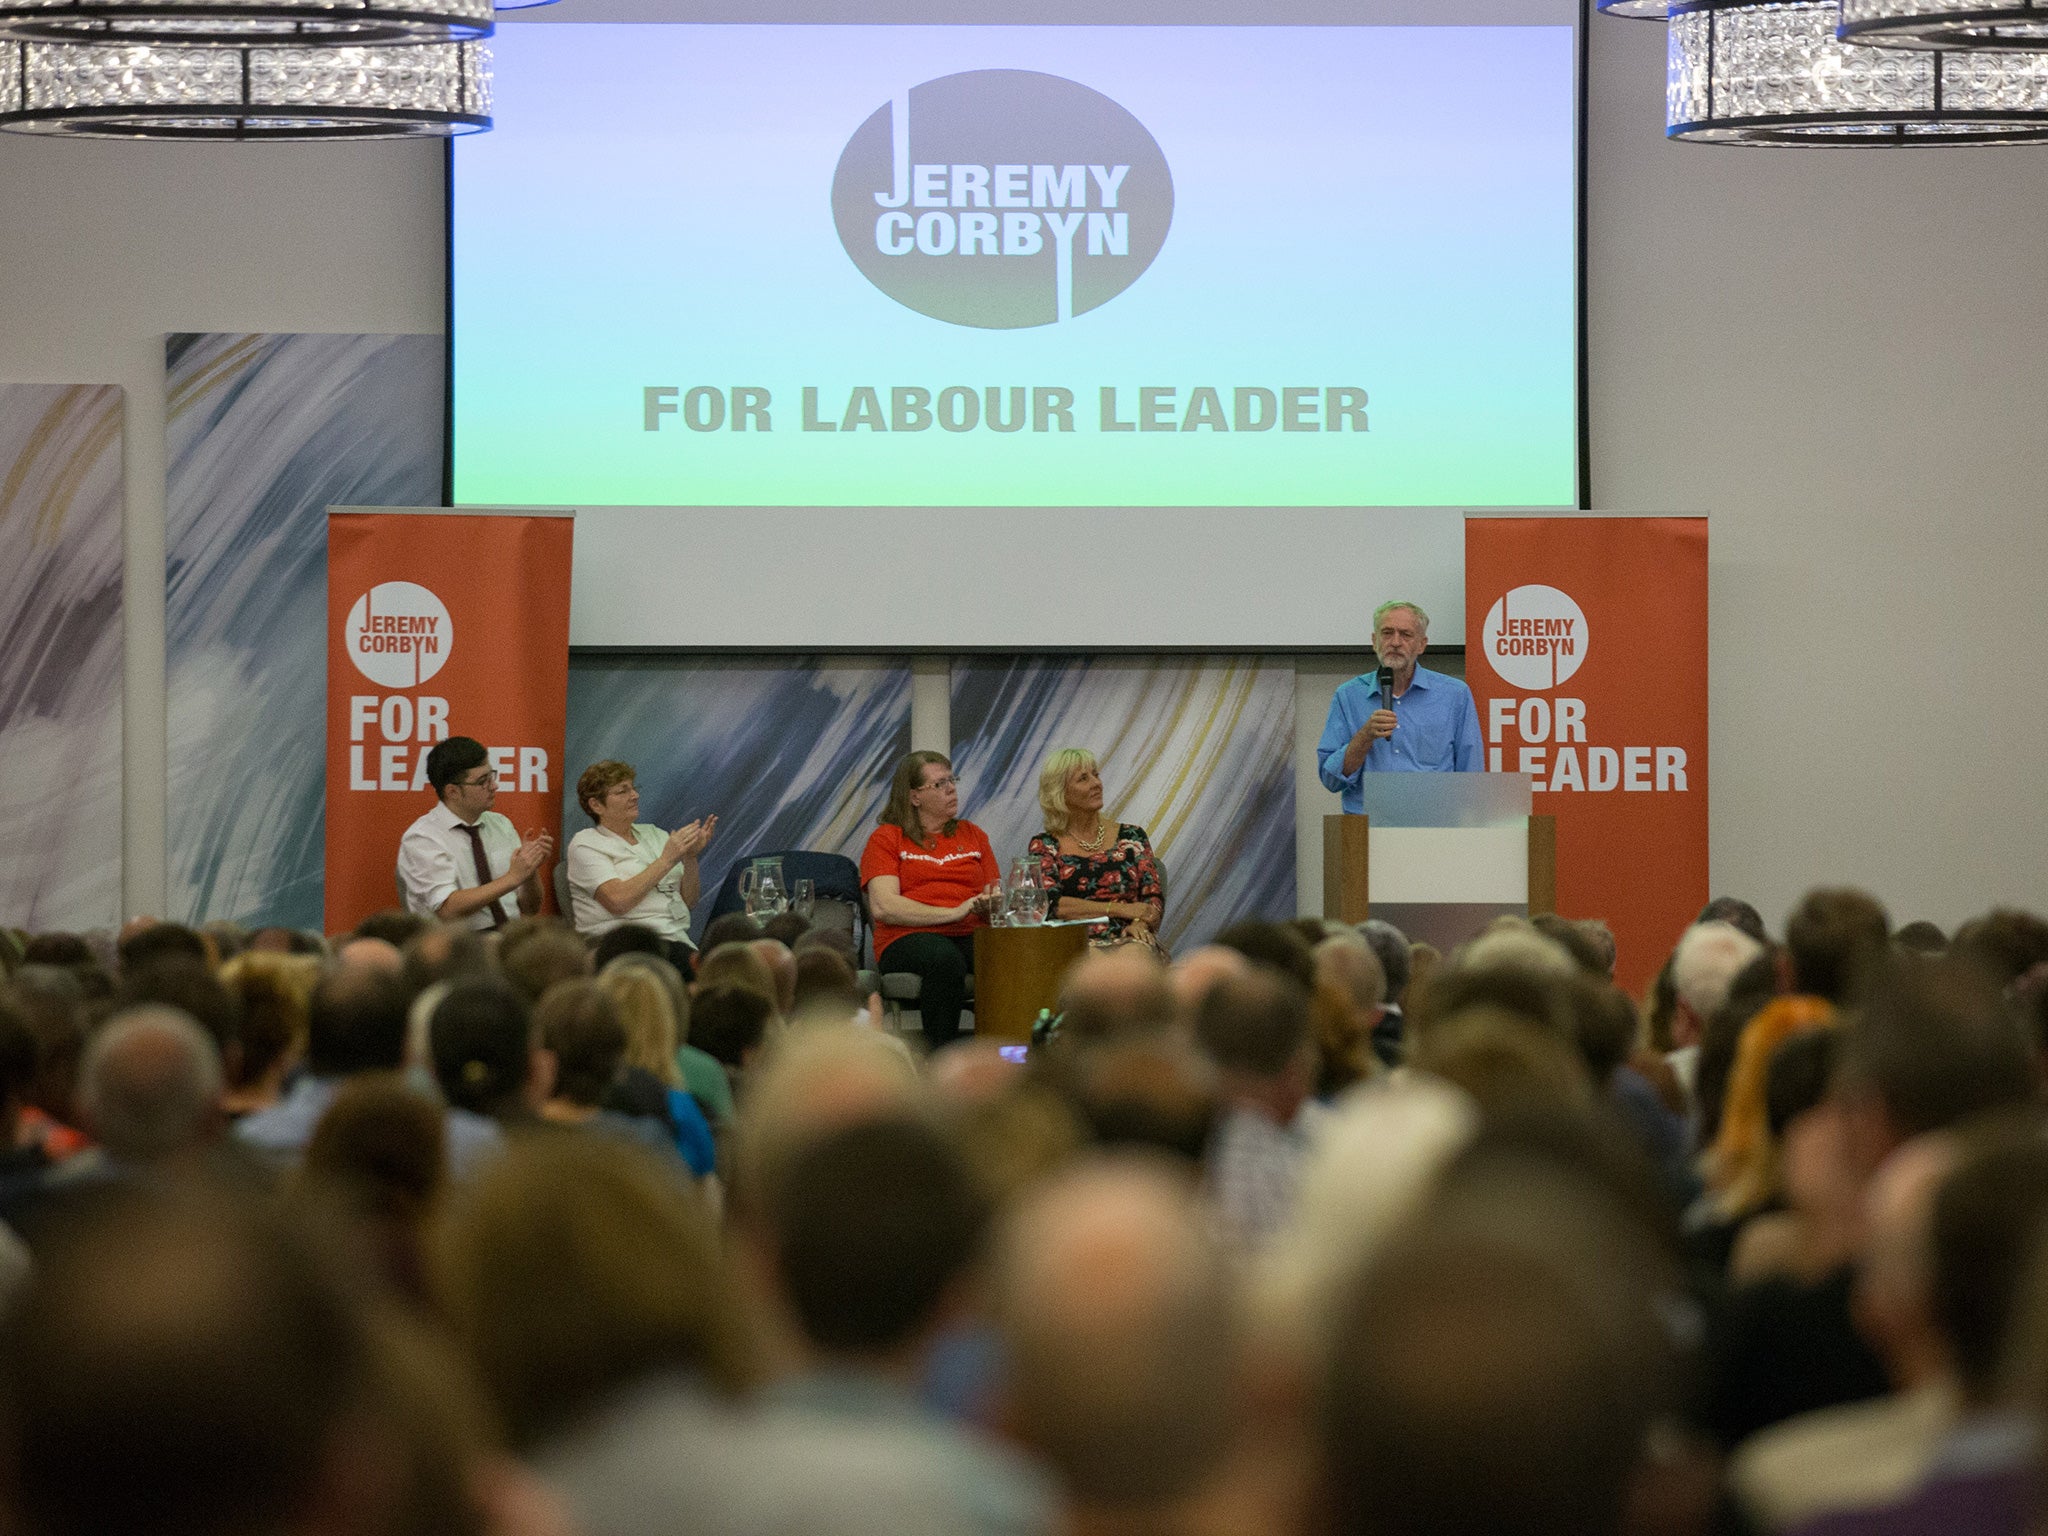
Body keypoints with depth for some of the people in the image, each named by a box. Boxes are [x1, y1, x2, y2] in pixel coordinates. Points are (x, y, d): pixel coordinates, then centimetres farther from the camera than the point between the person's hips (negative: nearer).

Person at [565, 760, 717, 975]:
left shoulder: (653, 834, 22)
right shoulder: (586, 844, 4)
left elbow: (689, 901, 17)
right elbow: (618, 901, -13)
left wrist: (690, 857, 0)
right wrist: (666, 860, -9)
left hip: (677, 939, 6)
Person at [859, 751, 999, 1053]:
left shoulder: (973, 835, 24)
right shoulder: (886, 838, 10)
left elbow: (997, 896, 20)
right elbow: (883, 906, -5)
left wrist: (992, 904, -7)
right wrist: (954, 912, -12)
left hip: (971, 937, 3)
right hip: (908, 939, -3)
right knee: (945, 958, -40)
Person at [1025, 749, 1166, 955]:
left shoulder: (1131, 837, 17)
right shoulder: (1044, 845, 10)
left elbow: (1154, 899, 11)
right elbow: (1049, 904, -5)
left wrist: (1139, 923, -14)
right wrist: (1120, 909, -10)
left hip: (1129, 940, 2)